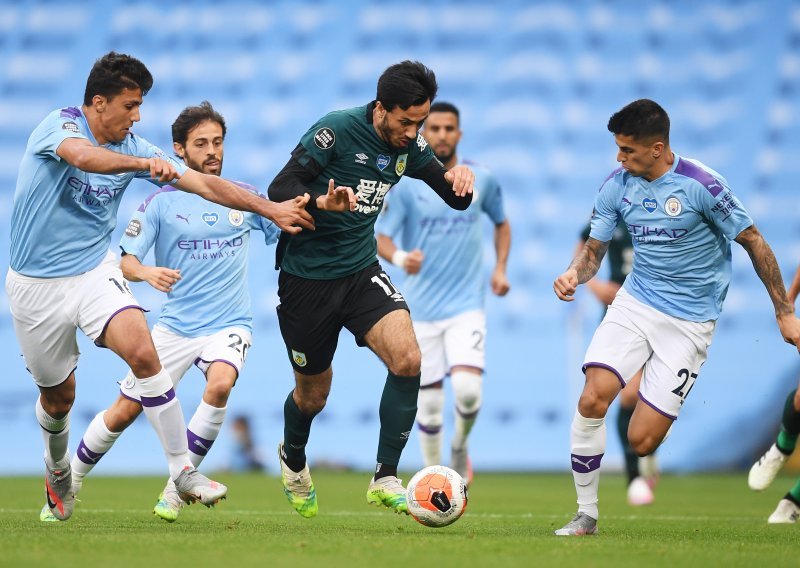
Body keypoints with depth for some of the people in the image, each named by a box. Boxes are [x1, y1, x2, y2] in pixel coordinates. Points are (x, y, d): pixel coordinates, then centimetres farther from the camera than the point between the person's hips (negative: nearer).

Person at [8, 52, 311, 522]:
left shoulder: (131, 147, 1)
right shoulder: (60, 126, -14)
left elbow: (203, 182, 3)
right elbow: (82, 155, -39)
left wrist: (272, 209, -1)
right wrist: (142, 163, -54)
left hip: (95, 271, 3)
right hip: (37, 284, -3)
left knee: (143, 352, -23)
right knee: (58, 394, 10)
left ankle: (182, 469, -19)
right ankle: (57, 466, 43)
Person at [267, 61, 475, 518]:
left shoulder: (408, 144, 0)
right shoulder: (337, 130, -18)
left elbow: (457, 200, 6)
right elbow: (279, 189, -19)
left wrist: (458, 179, -18)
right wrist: (322, 202, -40)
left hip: (361, 272, 4)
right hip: (306, 278, -4)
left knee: (407, 360, -22)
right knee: (312, 397, 10)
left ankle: (385, 479, -13)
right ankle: (293, 460, 46)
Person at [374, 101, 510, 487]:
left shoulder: (482, 180, 3)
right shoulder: (404, 184, -5)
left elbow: (501, 222, 20)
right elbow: (380, 237, -8)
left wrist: (500, 267, 6)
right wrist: (399, 257, -30)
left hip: (467, 306, 0)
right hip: (421, 307, 0)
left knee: (468, 389, -19)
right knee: (429, 401, 2)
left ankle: (460, 446, 12)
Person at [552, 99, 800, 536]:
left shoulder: (701, 185, -16)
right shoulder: (617, 185, -1)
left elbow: (754, 242, -8)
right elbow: (595, 249, 8)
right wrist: (575, 273, -16)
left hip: (690, 321, -4)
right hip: (634, 303, 4)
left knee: (641, 441, -13)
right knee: (592, 400, -19)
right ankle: (586, 516, -3)